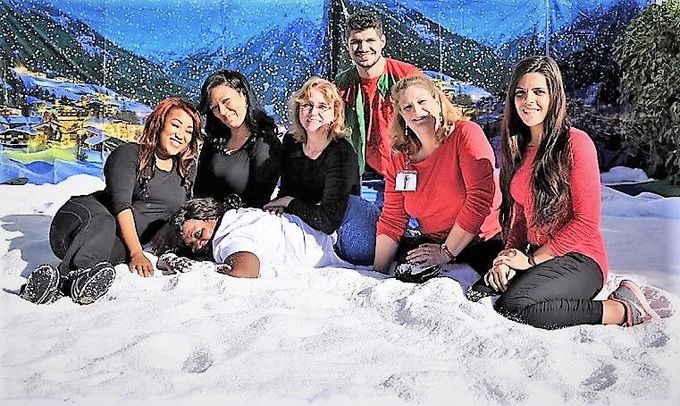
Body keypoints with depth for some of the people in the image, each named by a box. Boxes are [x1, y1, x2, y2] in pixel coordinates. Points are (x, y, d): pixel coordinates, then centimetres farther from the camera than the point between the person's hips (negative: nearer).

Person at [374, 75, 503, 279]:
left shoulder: (466, 134, -10)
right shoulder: (399, 159, 7)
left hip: (485, 244, -4)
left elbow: (480, 197, -18)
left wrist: (446, 253, -14)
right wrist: (378, 272, -2)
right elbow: (391, 220, 7)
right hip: (432, 244, 4)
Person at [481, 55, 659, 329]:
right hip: (535, 257, 7)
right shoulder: (518, 149, 13)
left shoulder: (575, 143, -9)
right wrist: (508, 259, -3)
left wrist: (530, 260, -11)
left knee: (513, 307, -30)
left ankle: (623, 309, -12)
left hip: (578, 259, -7)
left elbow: (586, 222, -12)